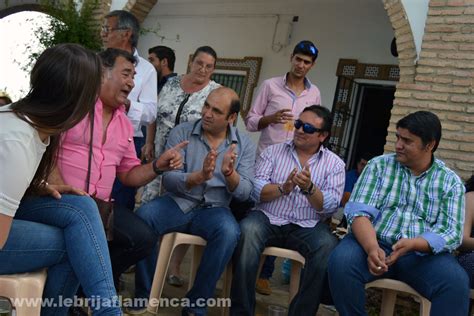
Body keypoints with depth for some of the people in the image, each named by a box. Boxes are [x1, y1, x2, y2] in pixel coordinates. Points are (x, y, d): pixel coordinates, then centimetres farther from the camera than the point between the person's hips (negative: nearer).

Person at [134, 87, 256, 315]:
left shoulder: (244, 145, 2)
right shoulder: (181, 133, -2)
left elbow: (244, 193, -4)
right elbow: (168, 180, -12)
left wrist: (230, 173, -26)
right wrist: (199, 176, -31)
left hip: (213, 209, 0)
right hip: (178, 202, 0)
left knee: (229, 231, -33)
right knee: (143, 215, -30)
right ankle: (144, 295, -11)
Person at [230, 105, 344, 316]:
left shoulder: (335, 164, 7)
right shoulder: (273, 151, 9)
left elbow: (330, 206, -5)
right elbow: (255, 189, -4)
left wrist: (309, 188, -24)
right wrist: (283, 188, -22)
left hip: (307, 227, 0)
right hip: (268, 219, 0)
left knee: (327, 246, -30)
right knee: (247, 230, -31)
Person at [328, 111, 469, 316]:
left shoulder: (451, 182, 7)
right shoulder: (379, 165, 5)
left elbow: (451, 233, -4)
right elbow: (359, 212, -7)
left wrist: (412, 244, -24)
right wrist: (372, 248, -27)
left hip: (422, 254, 0)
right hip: (374, 243, 1)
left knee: (456, 282, -30)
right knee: (341, 260, -29)